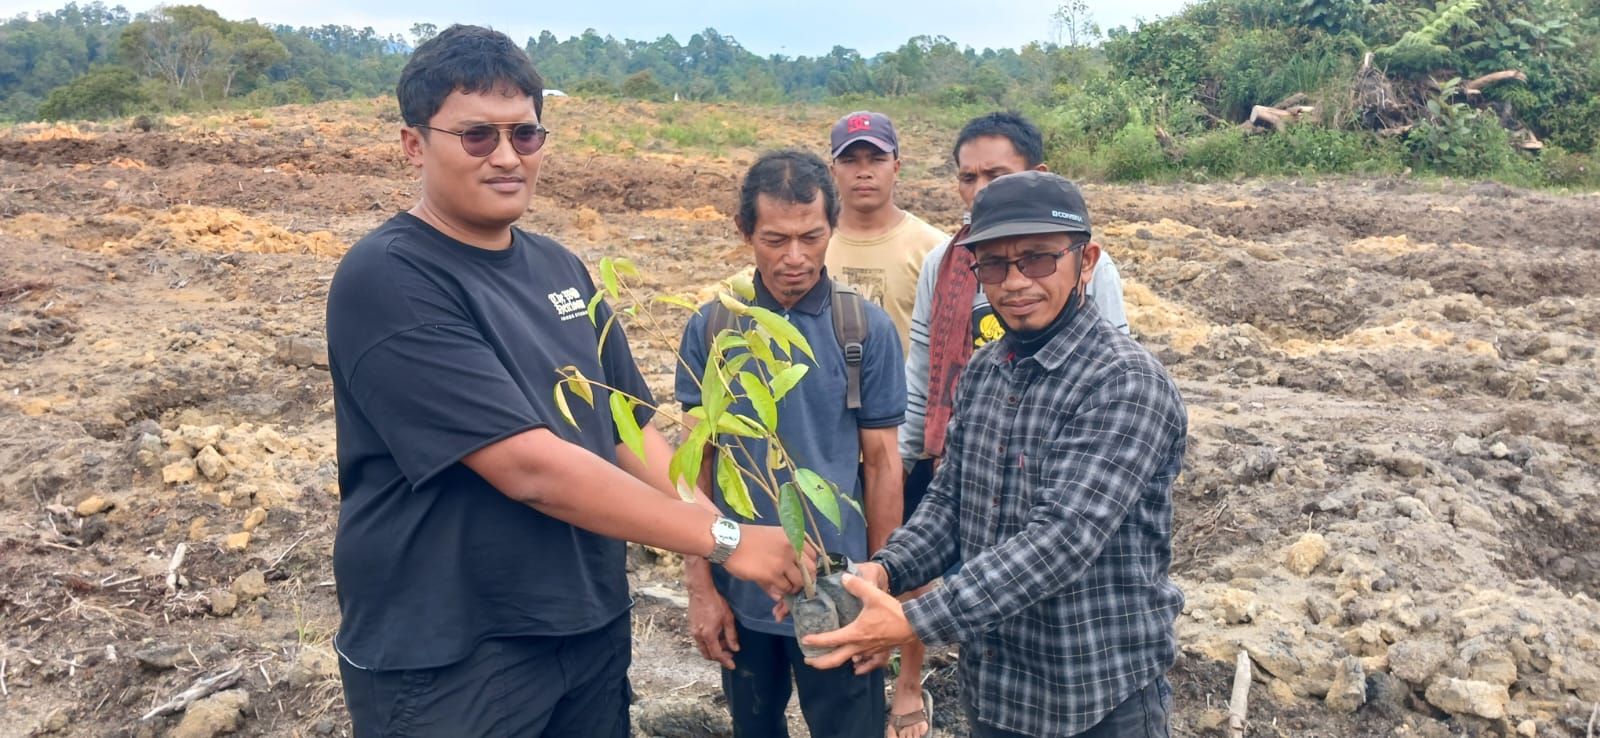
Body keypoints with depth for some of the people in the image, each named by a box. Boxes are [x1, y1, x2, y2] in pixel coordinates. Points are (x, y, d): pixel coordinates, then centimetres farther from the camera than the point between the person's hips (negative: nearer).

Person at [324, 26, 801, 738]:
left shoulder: (559, 268, 6)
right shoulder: (387, 279, -18)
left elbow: (631, 428, 6)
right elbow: (530, 467, -25)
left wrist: (708, 569, -6)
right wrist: (722, 538, -21)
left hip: (593, 626, 6)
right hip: (447, 658, -6)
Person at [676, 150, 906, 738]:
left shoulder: (868, 328, -8)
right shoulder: (710, 327, -4)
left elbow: (881, 462, -3)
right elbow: (697, 463, 0)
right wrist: (701, 584, -1)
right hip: (742, 590, 2)